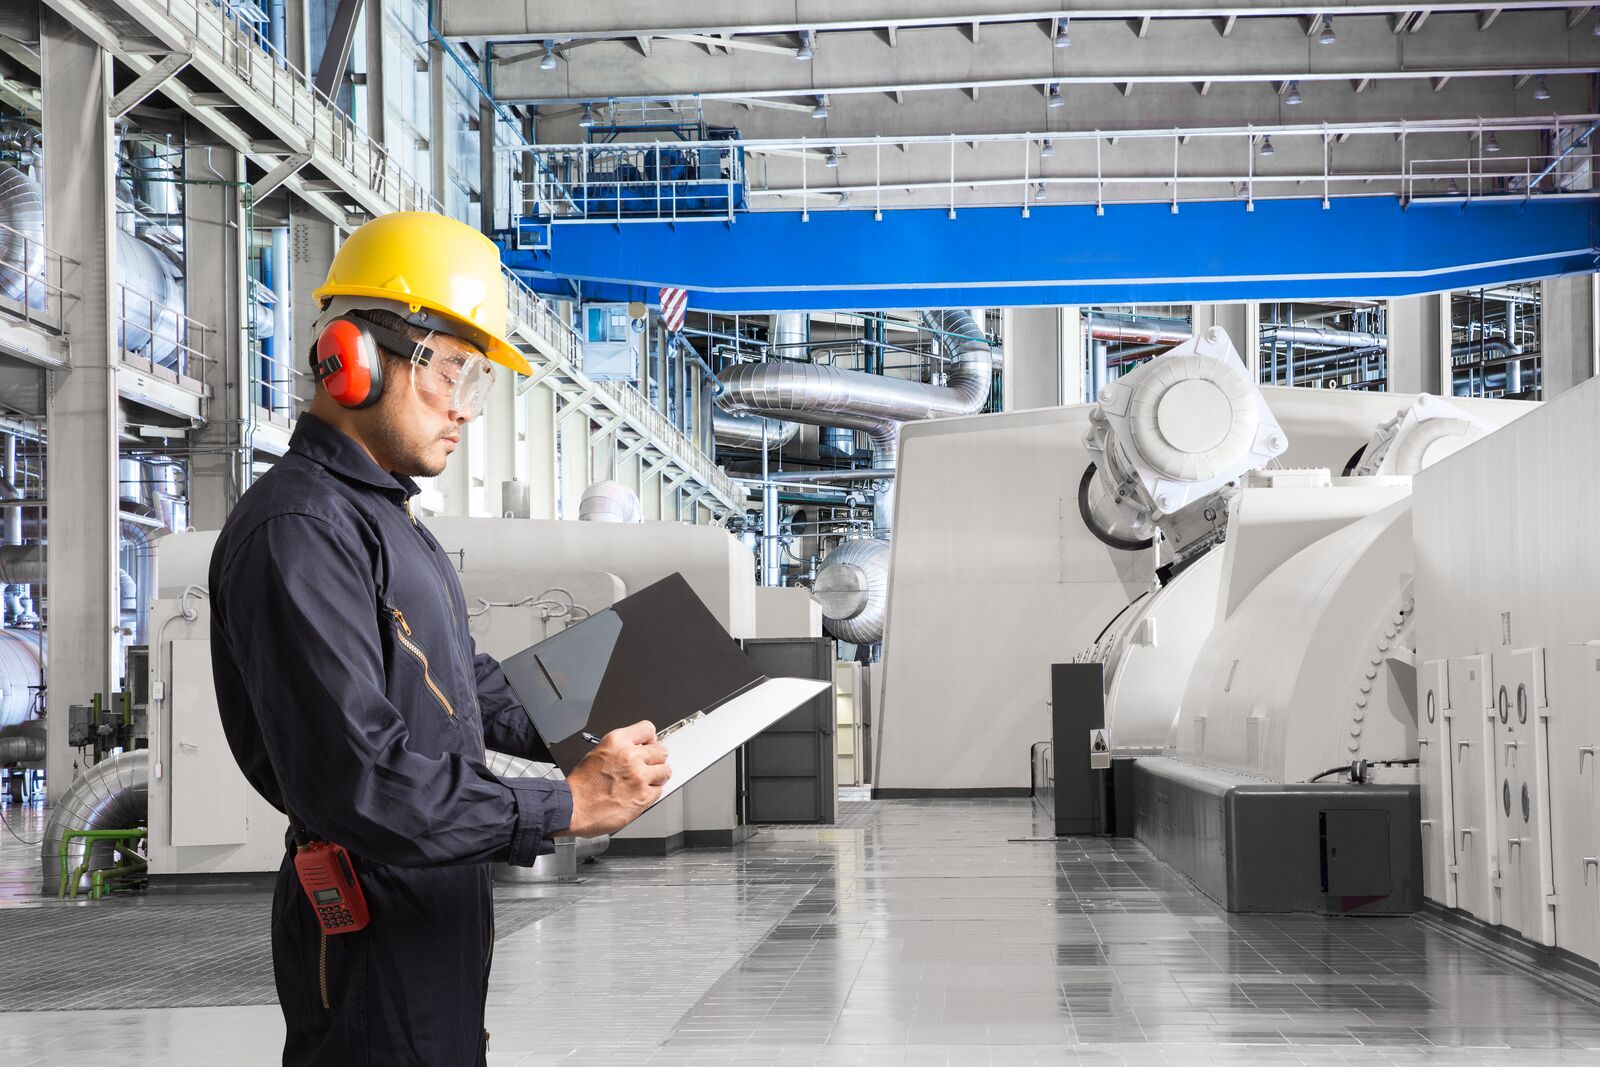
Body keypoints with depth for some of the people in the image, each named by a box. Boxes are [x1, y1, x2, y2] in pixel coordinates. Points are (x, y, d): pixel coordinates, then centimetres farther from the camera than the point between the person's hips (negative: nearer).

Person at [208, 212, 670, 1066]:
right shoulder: (298, 532, -21)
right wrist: (570, 804, -24)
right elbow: (357, 781, -28)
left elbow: (464, 681, 24)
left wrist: (591, 740, 8)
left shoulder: (381, 516, 16)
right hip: (373, 936, -10)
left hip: (439, 913, 10)